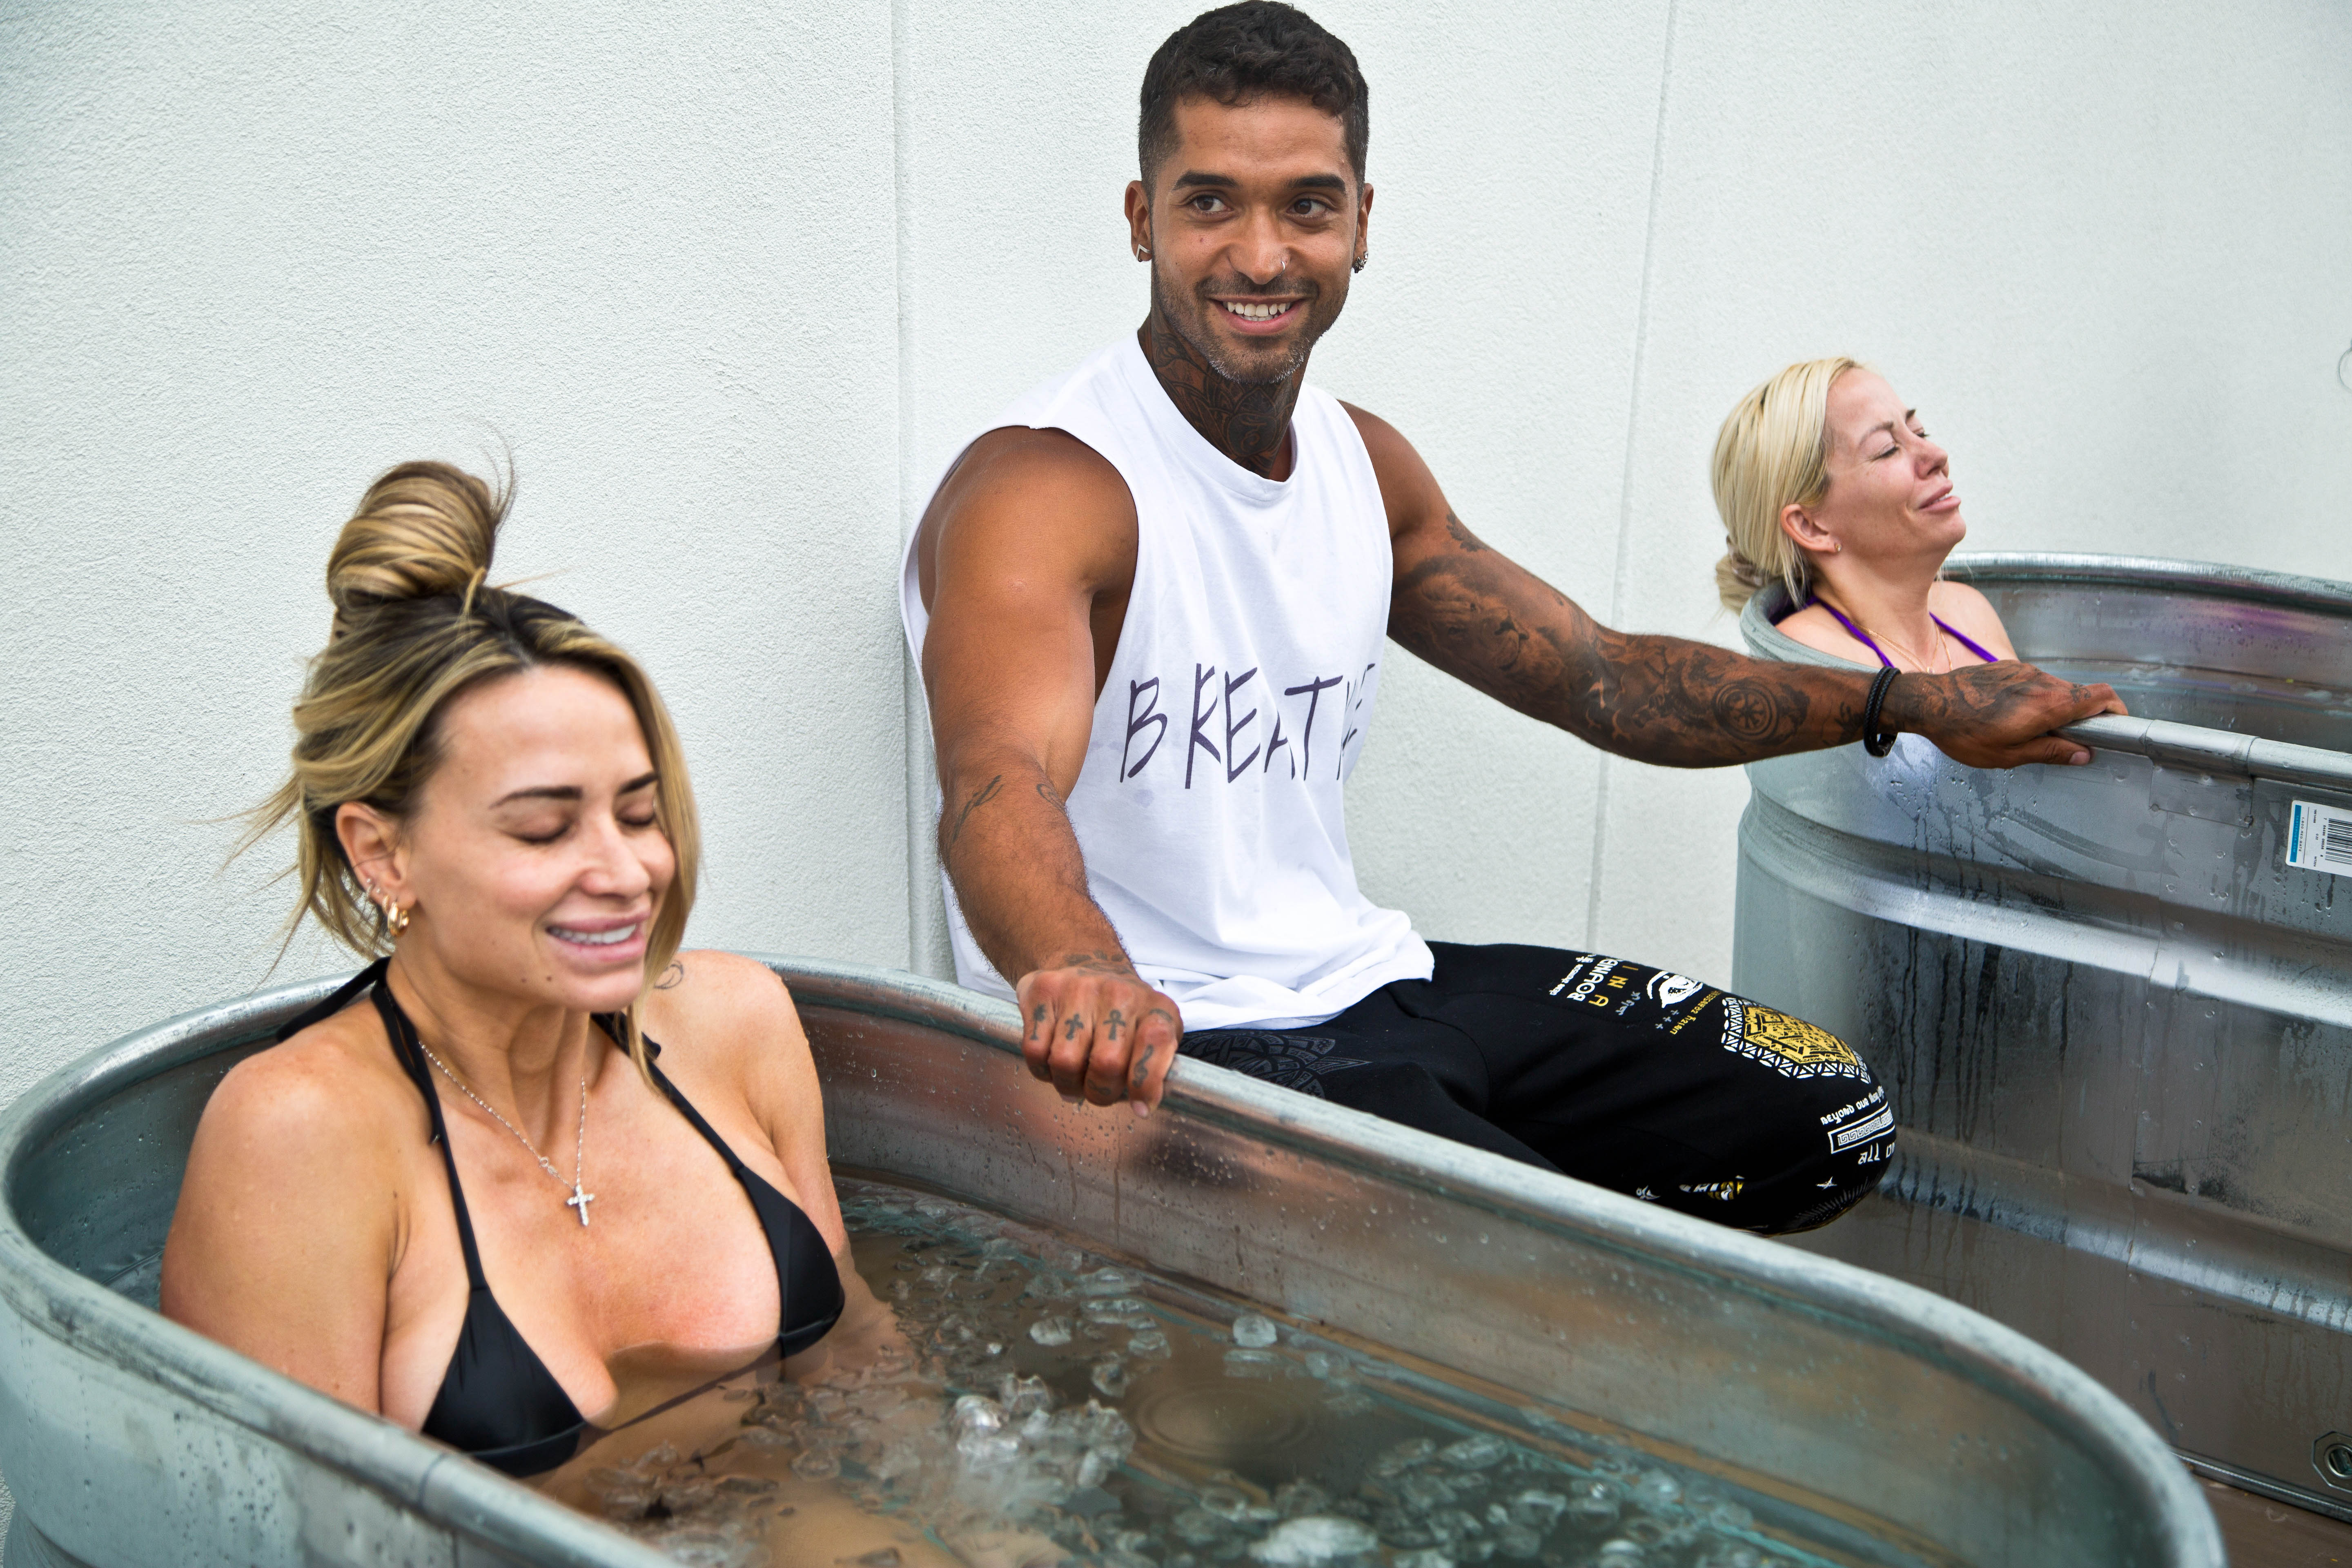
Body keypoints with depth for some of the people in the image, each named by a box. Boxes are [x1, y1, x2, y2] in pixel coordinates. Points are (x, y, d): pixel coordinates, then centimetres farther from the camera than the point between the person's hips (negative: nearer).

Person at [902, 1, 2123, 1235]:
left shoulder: (1363, 464, 8)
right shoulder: (1041, 489, -17)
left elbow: (1600, 678, 16)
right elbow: (1000, 787, -35)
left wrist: (1912, 702, 8)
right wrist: (1089, 980, -58)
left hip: (1365, 982, 8)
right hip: (1167, 1051, -8)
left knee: (1827, 1118, 10)